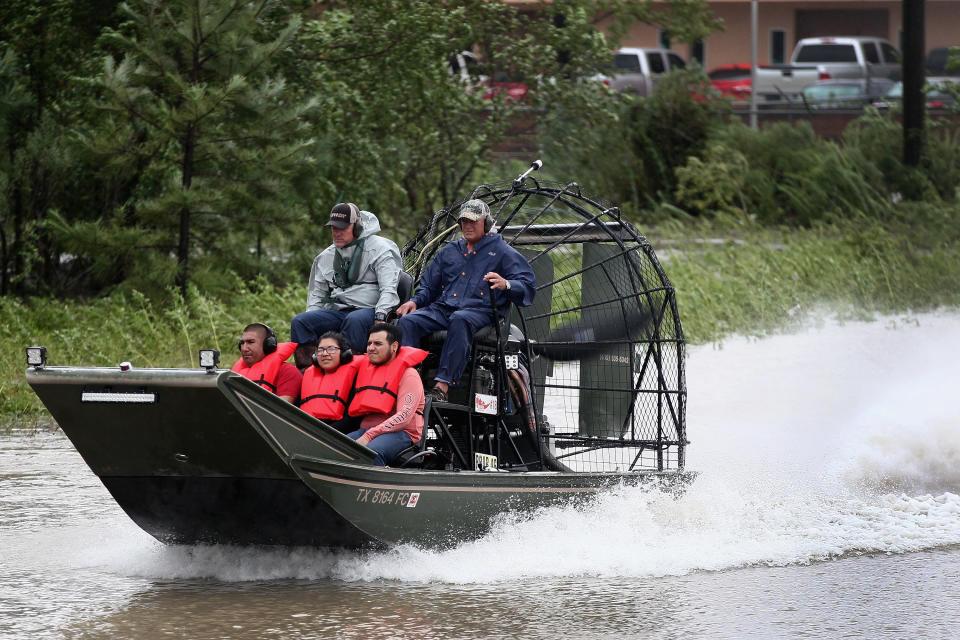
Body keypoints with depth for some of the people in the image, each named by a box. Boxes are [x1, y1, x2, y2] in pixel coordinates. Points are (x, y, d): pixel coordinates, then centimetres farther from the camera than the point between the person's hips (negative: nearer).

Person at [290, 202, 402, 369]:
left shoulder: (378, 249, 1)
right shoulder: (326, 257, 20)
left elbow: (388, 290, -7)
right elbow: (316, 293, 24)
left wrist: (380, 317, -23)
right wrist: (312, 318, 4)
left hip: (367, 309, -6)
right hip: (337, 311, 6)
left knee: (355, 320, -41)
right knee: (299, 322, -18)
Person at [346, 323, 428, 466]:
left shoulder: (408, 374, 0)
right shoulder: (365, 368, 23)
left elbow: (404, 417, -13)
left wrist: (369, 436, -21)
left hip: (398, 433, -6)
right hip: (365, 429, 6)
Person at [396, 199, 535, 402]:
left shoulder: (502, 252, 12)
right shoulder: (449, 252, 29)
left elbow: (527, 286, 2)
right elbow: (429, 284, 33)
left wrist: (506, 284, -21)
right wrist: (415, 301, 11)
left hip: (479, 311, -5)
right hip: (442, 308, 5)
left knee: (459, 321, -42)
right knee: (407, 321, -25)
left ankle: (442, 386, -51)